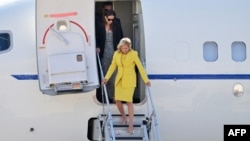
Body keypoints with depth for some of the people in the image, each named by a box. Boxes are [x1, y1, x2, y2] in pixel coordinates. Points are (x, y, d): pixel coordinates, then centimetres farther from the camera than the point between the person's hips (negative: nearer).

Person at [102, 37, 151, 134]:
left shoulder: (133, 54, -12)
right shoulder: (116, 54, -1)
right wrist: (106, 78, 1)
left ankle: (131, 125, -7)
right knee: (118, 101, -1)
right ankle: (124, 117, 26)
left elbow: (140, 67, -10)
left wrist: (146, 80, -11)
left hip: (129, 80, -4)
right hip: (119, 80, 4)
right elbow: (113, 66, 8)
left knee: (129, 101, -9)